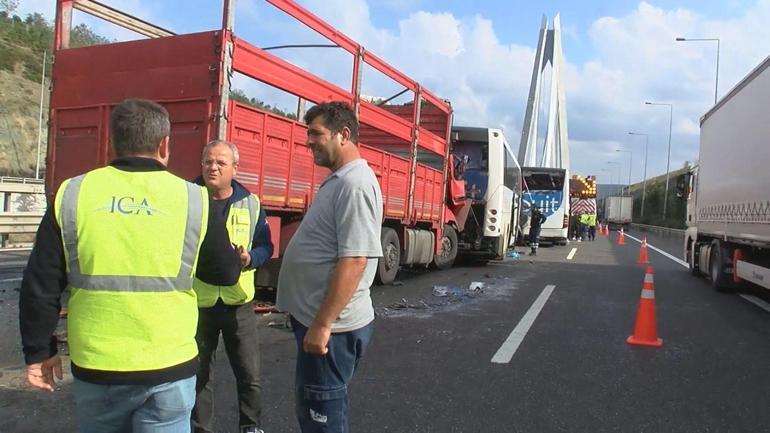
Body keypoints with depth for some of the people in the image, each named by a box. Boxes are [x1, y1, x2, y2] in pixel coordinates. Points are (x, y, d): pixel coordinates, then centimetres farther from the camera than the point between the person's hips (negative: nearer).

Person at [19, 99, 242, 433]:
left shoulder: (71, 195, -4)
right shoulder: (193, 199, -8)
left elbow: (40, 286, 0)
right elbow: (227, 273, 2)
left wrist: (39, 351, 12)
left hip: (95, 367, 2)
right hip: (168, 368, -2)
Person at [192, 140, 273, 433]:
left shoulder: (250, 203, 3)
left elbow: (265, 246, 6)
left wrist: (250, 258, -15)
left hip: (238, 303, 1)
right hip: (196, 303, -1)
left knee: (250, 374, 8)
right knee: (197, 375, 13)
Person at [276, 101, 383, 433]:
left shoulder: (355, 184, -20)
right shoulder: (338, 181, 12)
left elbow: (354, 261, -27)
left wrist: (322, 324, -24)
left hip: (332, 324, -10)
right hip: (317, 317, 10)